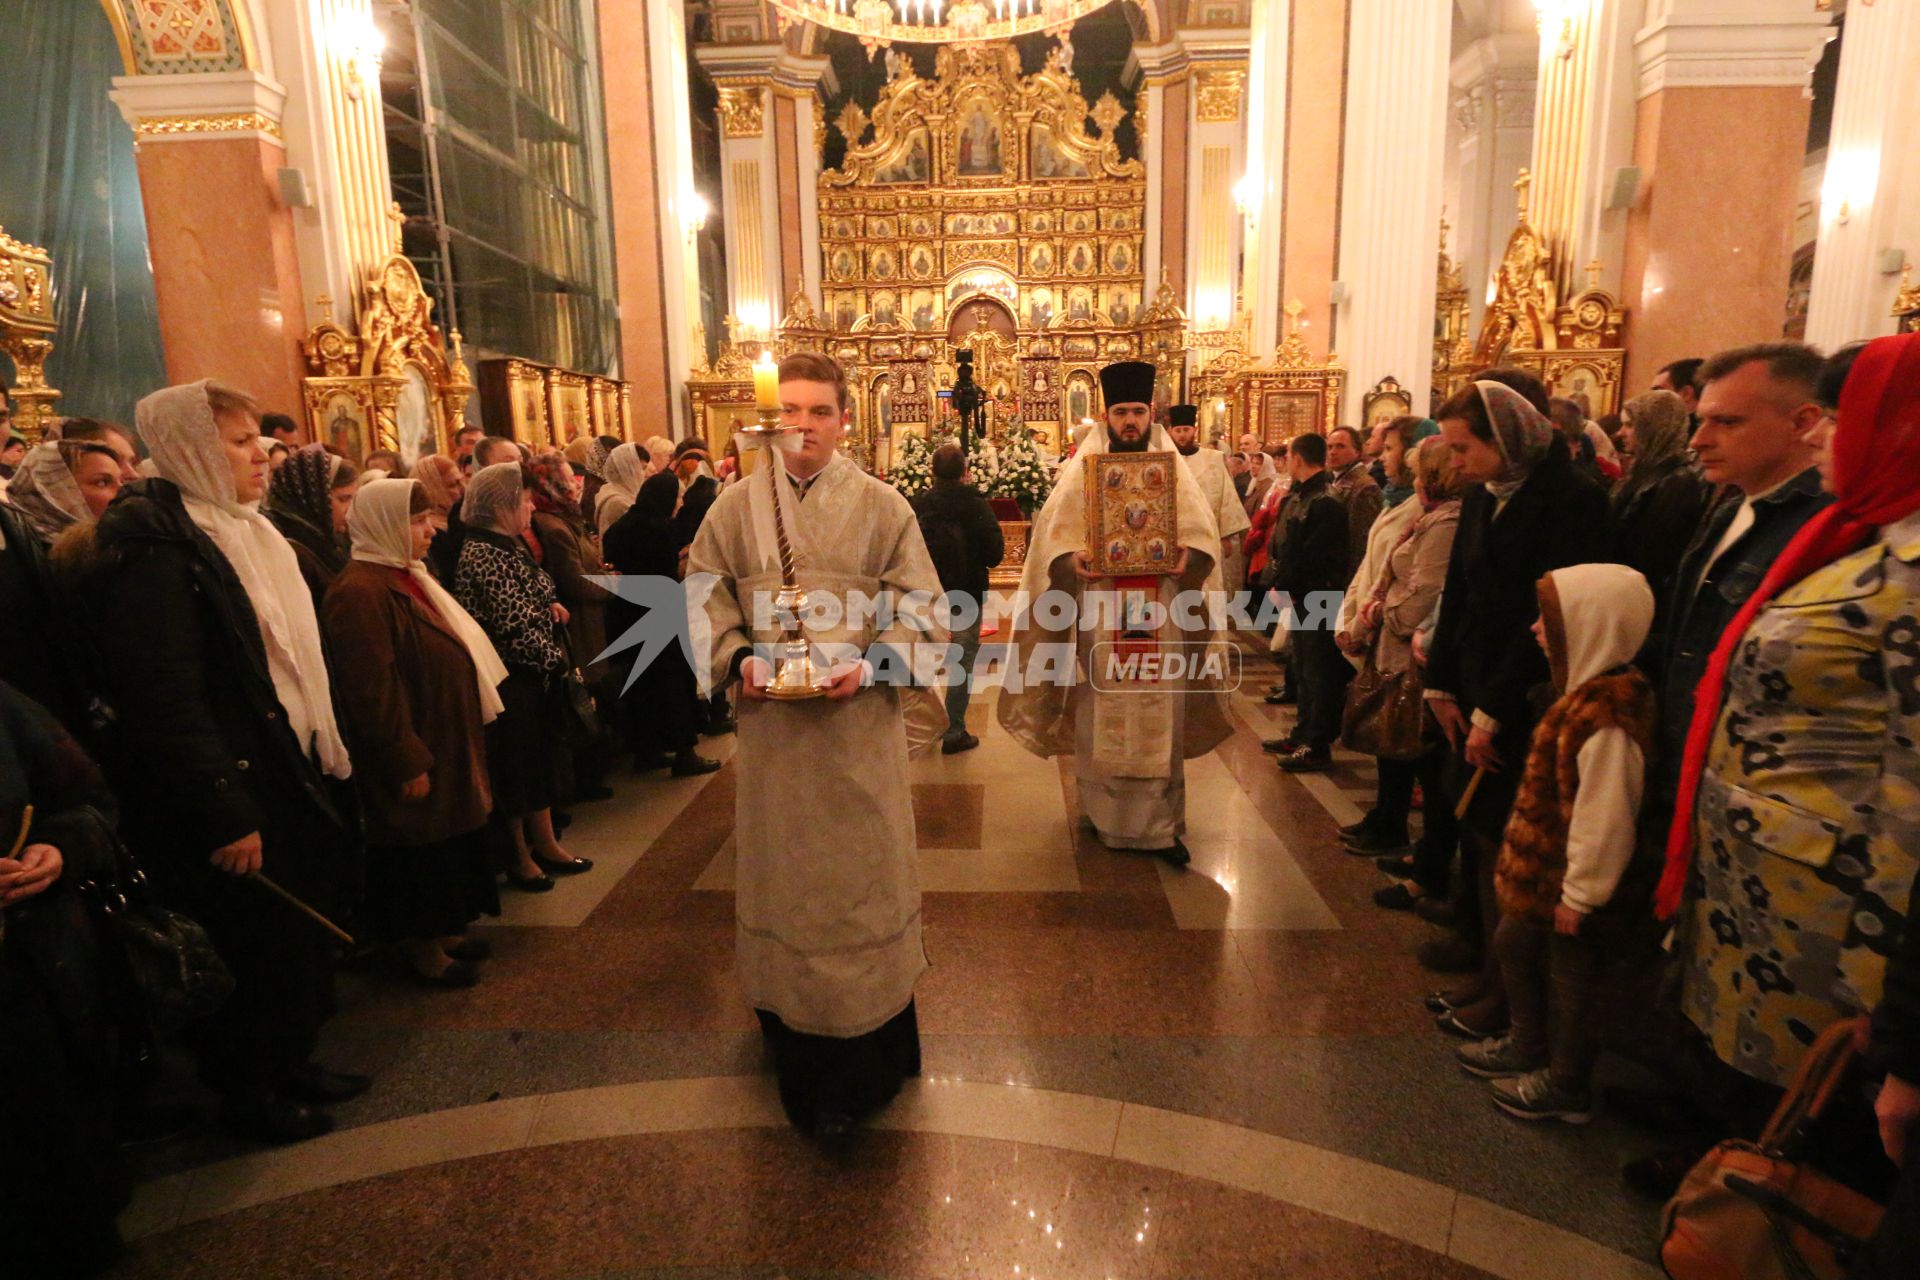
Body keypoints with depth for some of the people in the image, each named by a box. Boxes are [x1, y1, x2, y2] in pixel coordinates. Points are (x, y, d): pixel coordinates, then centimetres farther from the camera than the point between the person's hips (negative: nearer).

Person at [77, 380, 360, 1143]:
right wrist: (223, 814, -23)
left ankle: (289, 1063, 36)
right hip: (232, 795, -9)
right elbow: (163, 696, -23)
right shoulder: (150, 545, -18)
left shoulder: (243, 531, 11)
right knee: (249, 946, 7)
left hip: (291, 773, 9)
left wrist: (324, 758, 11)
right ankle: (244, 1092, 28)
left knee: (301, 932, 18)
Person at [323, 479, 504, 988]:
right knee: (420, 851, 4)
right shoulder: (360, 592, -22)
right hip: (415, 753, -10)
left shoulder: (405, 577, 11)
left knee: (447, 844, 19)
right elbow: (372, 690, -25)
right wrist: (407, 762, -22)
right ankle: (421, 950, 20)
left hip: (443, 743, 10)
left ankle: (442, 931, 33)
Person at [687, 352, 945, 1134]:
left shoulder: (882, 507, -2)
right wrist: (738, 658, -12)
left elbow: (917, 604, -2)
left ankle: (866, 1053, 26)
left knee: (863, 869, 8)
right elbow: (705, 596, 5)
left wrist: (872, 664, -18)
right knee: (779, 863, 12)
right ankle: (789, 1024, 33)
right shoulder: (738, 505, 3)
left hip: (858, 716, -1)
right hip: (770, 715, 2)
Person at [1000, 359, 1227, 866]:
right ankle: (1102, 808, 23)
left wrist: (1187, 557, -18)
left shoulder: (1174, 470, 8)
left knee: (1159, 715, 3)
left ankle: (1161, 823, 10)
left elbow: (1202, 531, 3)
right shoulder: (1083, 469, 5)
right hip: (1099, 613, -1)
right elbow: (1053, 530, -2)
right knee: (1102, 712, 6)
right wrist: (1071, 559, -22)